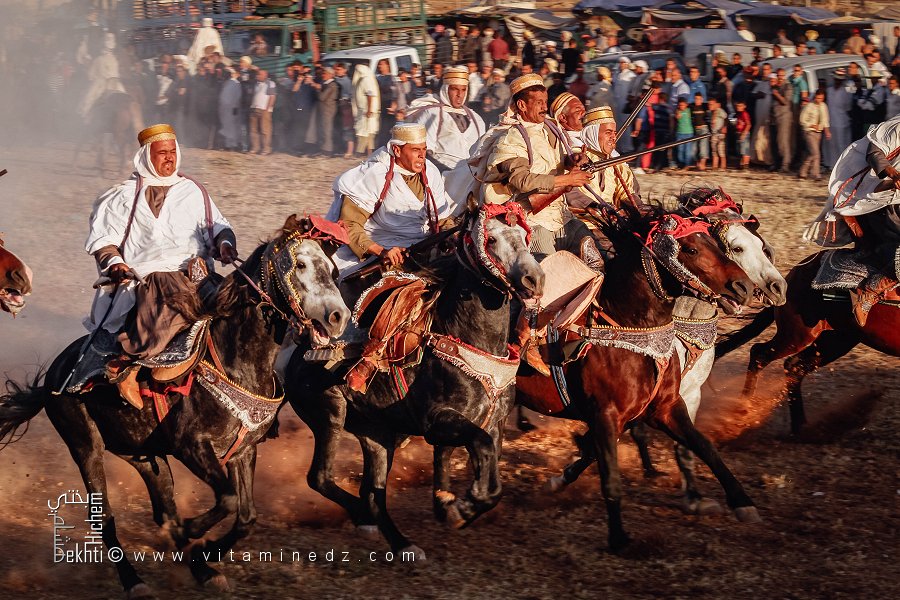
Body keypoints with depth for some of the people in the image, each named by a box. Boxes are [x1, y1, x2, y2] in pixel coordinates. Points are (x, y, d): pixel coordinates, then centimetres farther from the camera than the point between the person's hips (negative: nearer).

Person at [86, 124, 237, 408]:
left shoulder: (194, 192, 23)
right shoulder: (124, 196, 14)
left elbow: (217, 227, 24)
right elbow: (102, 239, 11)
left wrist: (224, 242, 1)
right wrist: (114, 263, -9)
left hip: (194, 273, 5)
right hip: (147, 276, -5)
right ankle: (125, 366, -39)